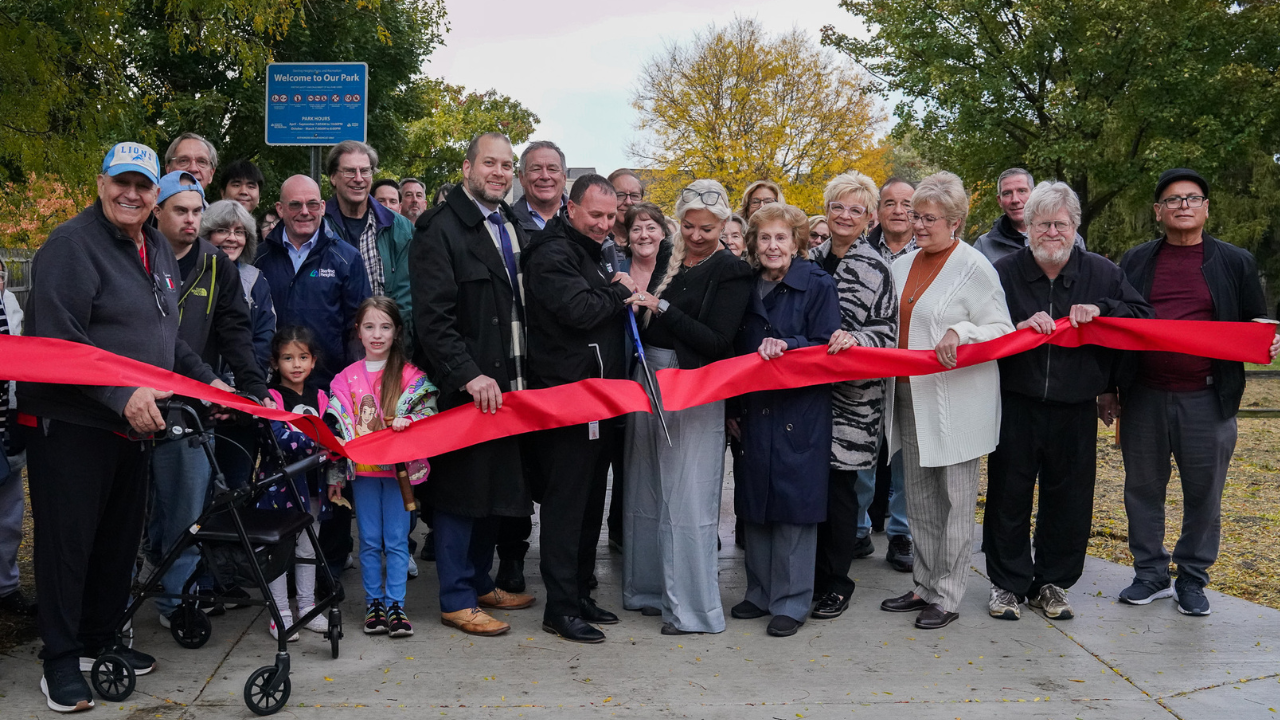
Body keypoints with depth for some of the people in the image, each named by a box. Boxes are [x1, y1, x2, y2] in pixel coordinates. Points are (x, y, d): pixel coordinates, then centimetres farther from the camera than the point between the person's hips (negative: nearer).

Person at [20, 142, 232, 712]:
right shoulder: (71, 244, -12)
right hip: (69, 423, -8)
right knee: (68, 539, 0)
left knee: (121, 537, 15)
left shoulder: (159, 250, 15)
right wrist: (122, 395, -28)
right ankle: (60, 661, 11)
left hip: (134, 423, 8)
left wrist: (206, 380, 14)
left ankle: (99, 641, 30)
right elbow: (59, 340, -21)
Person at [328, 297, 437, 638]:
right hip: (362, 469, 2)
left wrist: (408, 421, -23)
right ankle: (373, 603, 18)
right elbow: (337, 429, 6)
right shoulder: (346, 378, 6)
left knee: (397, 540, 1)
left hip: (399, 466, -2)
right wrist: (335, 475, 4)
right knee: (369, 541, 8)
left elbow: (429, 413, -2)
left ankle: (395, 604, 8)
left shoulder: (411, 375, -1)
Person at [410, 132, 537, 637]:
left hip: (506, 385, 8)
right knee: (462, 489, 0)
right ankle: (456, 600, 11)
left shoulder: (513, 225, 15)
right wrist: (470, 376, -23)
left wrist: (524, 376, 10)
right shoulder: (440, 229, -9)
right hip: (464, 387, -7)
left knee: (497, 486, 14)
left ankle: (480, 582, 28)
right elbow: (432, 317, -16)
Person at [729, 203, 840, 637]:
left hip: (800, 412, -5)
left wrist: (787, 346, -25)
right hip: (755, 410, 5)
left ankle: (791, 601, 10)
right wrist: (732, 407, 14)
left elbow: (828, 347, -10)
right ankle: (760, 593, 24)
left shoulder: (817, 286, -5)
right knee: (755, 502, 10)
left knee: (794, 501, -2)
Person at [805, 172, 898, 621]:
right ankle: (813, 574, 22)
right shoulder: (812, 258, 10)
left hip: (851, 393, -5)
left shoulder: (874, 269, -6)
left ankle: (836, 582, 15)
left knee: (839, 483, 0)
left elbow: (887, 332, -7)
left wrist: (855, 339, -26)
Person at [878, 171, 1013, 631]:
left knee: (954, 501, 1)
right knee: (919, 501, 14)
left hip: (956, 401, -7)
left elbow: (1003, 330, -9)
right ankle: (925, 586, 25)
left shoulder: (974, 268, -8)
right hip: (910, 399, 7)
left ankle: (946, 597, 10)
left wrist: (960, 332, -25)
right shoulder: (904, 266, 13)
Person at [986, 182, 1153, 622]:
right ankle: (1007, 582, 19)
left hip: (1075, 409, 2)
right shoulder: (1004, 272, 0)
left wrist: (1100, 311, -12)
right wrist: (1020, 327, -20)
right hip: (1016, 404, -1)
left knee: (1068, 499, 9)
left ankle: (1052, 582, 26)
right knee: (1009, 495, 5)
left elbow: (1145, 319, 4)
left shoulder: (1102, 273, 4)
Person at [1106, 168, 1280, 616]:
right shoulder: (1135, 263, 9)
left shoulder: (1235, 263, 7)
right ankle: (1151, 574, 22)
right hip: (1144, 397, 1)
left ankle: (1192, 578, 21)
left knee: (1204, 492, 6)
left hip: (1207, 399, -1)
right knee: (1143, 488, 8)